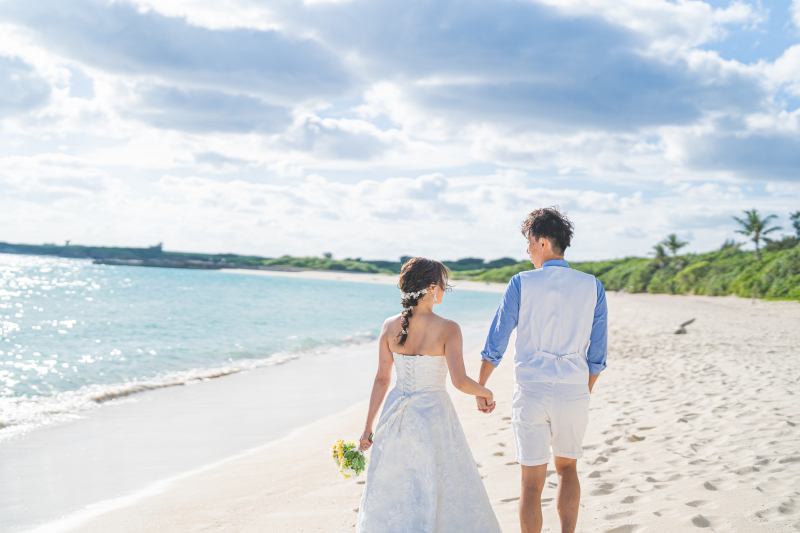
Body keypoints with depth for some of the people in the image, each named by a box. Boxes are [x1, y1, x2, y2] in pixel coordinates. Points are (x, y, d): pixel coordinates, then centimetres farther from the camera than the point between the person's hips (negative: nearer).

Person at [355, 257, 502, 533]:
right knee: (443, 494, 9)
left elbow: (382, 379, 2)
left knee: (391, 494, 18)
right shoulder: (447, 329, -14)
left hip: (396, 415, 5)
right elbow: (460, 381, -21)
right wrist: (485, 392, 0)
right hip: (433, 413, -4)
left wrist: (368, 427, 8)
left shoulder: (390, 326, -1)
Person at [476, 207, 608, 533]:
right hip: (573, 390, 2)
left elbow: (495, 344, -3)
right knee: (567, 469, 23)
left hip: (531, 391, -2)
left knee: (532, 482, 5)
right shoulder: (592, 287, 2)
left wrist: (480, 390, 8)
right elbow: (597, 354, 5)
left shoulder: (521, 283, -5)